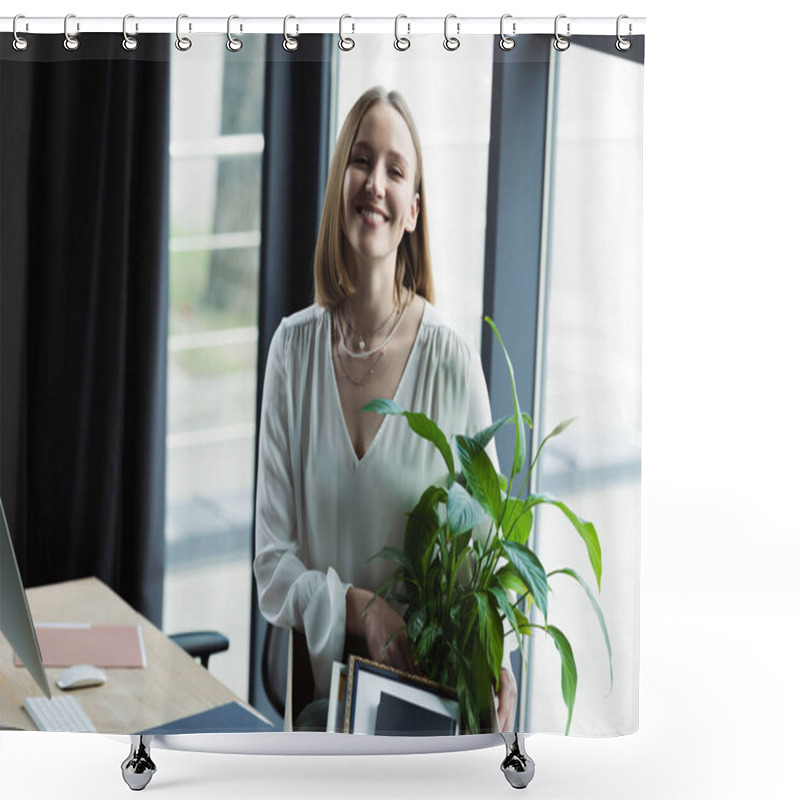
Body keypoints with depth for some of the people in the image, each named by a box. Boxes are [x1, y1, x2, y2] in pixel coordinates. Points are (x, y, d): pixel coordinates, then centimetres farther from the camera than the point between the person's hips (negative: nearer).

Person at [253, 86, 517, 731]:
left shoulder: (454, 362, -7)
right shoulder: (293, 347, 0)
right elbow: (272, 567, 1)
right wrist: (359, 608, -16)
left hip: (426, 688, -1)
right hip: (318, 689, 1)